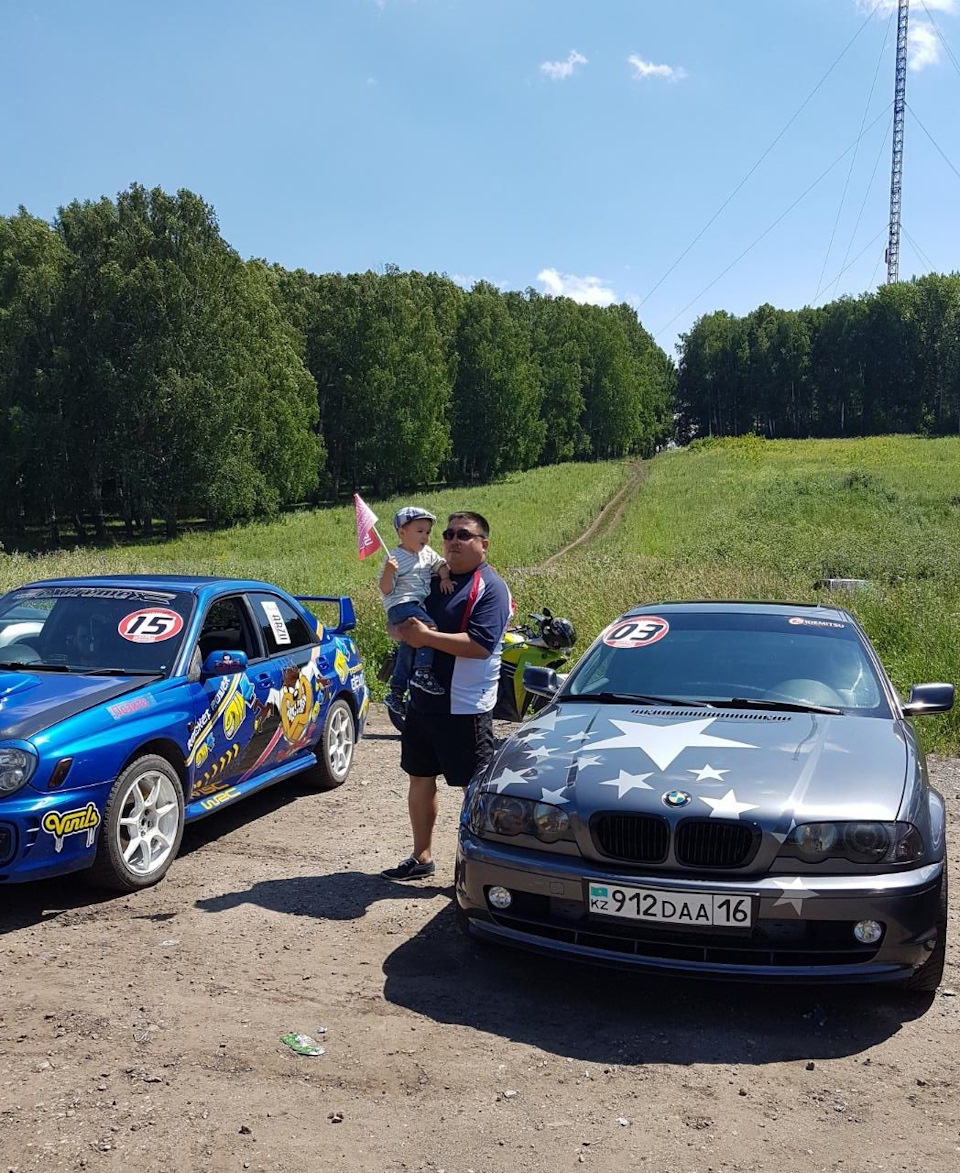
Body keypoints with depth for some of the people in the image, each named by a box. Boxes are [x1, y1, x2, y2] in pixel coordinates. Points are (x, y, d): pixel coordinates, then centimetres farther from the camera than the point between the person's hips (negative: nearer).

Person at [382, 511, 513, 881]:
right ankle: (422, 857, 32)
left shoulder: (490, 587, -11)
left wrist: (427, 636, -22)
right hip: (421, 700, 8)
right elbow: (398, 620, 17)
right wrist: (404, 628, -7)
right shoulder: (432, 579, 12)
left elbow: (481, 645, -23)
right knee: (420, 778, 17)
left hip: (465, 707, -8)